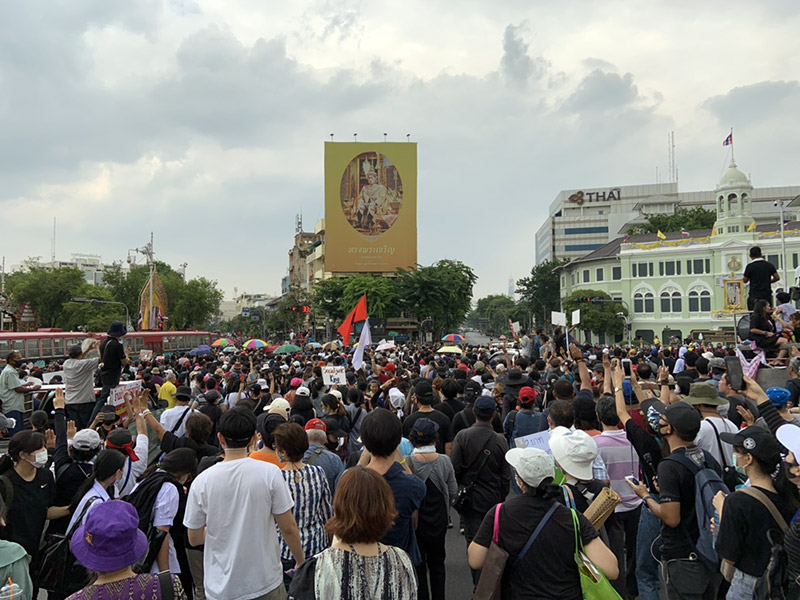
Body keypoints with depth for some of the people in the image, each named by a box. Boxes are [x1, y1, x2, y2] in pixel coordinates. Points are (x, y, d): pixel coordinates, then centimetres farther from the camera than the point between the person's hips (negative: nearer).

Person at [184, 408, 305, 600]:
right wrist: (301, 562, 7)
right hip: (266, 584, -1)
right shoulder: (270, 473, -14)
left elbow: (194, 539, 2)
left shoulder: (201, 482, -9)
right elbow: (288, 528, -9)